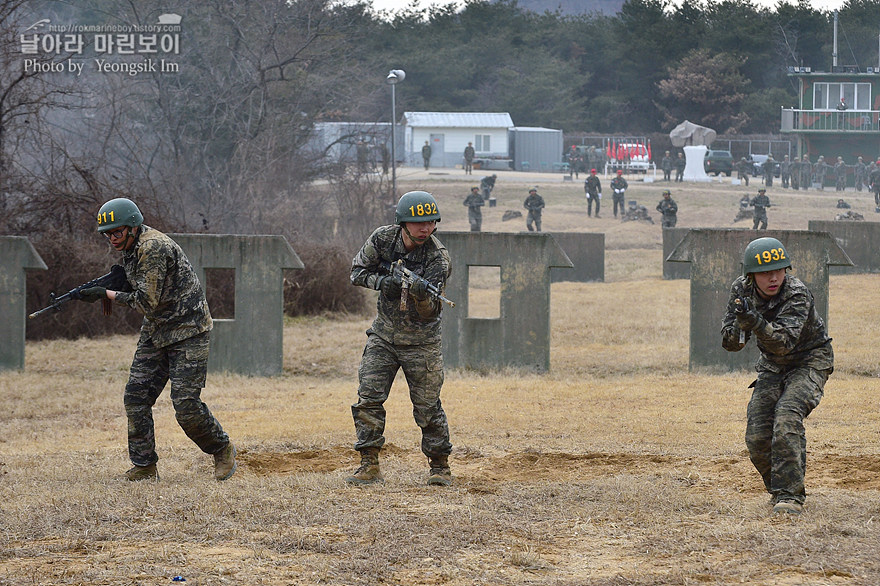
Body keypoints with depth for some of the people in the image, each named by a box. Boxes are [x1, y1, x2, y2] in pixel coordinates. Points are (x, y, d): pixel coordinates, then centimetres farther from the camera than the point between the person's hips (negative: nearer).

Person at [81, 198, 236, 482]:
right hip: (155, 332, 9)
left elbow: (147, 302, -23)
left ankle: (222, 450, 12)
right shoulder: (131, 248, 8)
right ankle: (144, 467, 6)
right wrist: (108, 290, 1)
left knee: (186, 405, -11)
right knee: (136, 397, 0)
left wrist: (107, 294, -16)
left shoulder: (153, 247, -22)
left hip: (187, 332, -9)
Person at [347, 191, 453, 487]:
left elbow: (430, 313, -23)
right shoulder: (382, 238, -9)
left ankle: (440, 465, 15)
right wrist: (381, 282, -19)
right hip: (383, 336, 3)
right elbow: (357, 271, 1)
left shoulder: (438, 257, -19)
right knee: (368, 399, -5)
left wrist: (421, 294, -45)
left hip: (420, 341, -3)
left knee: (428, 407, -2)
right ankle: (369, 467, 1)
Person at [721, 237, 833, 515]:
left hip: (810, 363, -5)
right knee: (757, 436, -6)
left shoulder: (797, 295, -28)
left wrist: (755, 321, -54)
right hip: (773, 367, 5)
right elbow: (729, 343, -10)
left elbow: (783, 342, -39)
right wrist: (741, 324, -32)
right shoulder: (742, 290, -11)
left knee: (786, 417, -29)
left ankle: (790, 495, -28)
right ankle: (778, 488, 19)